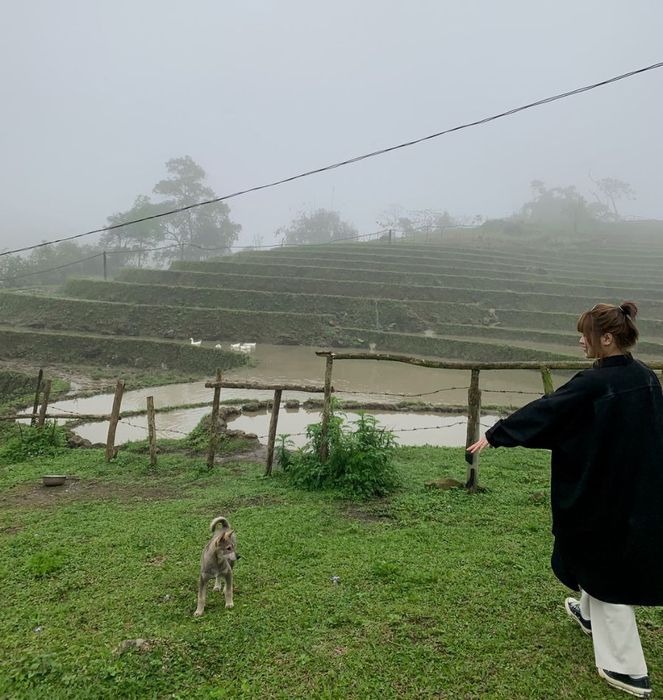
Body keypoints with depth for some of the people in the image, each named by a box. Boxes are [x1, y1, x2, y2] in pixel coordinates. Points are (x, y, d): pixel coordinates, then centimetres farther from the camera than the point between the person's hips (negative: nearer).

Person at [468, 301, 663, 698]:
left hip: (601, 492, -8)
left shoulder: (593, 383, -24)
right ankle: (590, 615, 50)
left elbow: (544, 412, -20)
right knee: (609, 555, 27)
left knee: (605, 566, 8)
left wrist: (494, 435, -12)